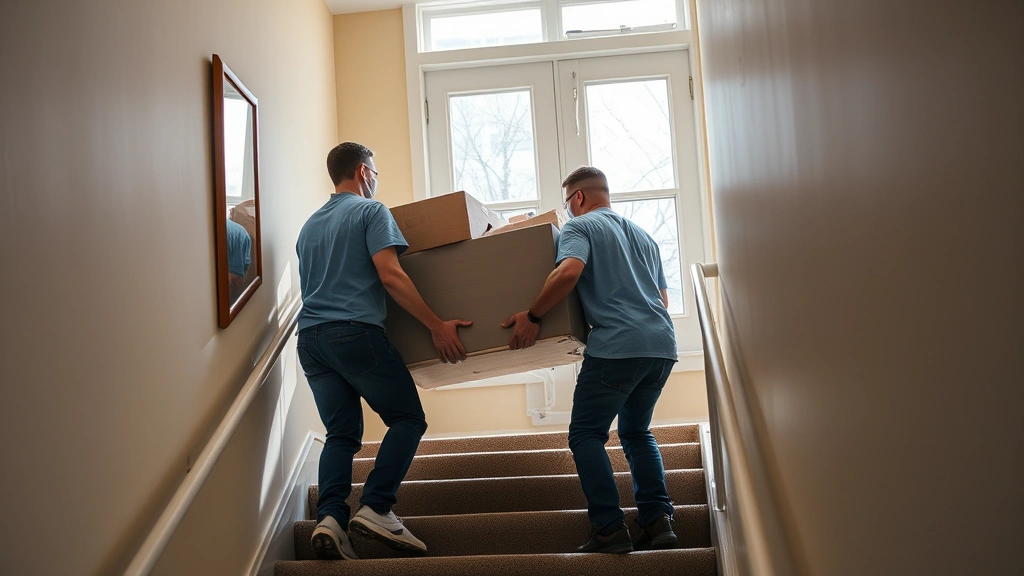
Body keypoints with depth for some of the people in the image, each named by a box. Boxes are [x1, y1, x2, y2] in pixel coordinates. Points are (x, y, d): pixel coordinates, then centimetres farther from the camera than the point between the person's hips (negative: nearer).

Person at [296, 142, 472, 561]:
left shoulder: (310, 225, 24)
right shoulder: (371, 211, 2)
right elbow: (390, 276, -11)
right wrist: (437, 326, -11)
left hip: (309, 337, 7)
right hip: (355, 331, -7)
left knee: (341, 433, 8)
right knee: (408, 419, 1)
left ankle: (330, 517, -11)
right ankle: (375, 508, -12)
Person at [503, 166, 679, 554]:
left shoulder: (579, 226, 3)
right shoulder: (642, 235, 25)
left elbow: (569, 271, -18)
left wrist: (533, 316, -11)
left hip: (616, 344, -7)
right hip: (662, 343, 8)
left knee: (586, 435, 1)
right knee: (636, 431, 20)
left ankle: (610, 530, -7)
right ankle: (658, 520, 8)